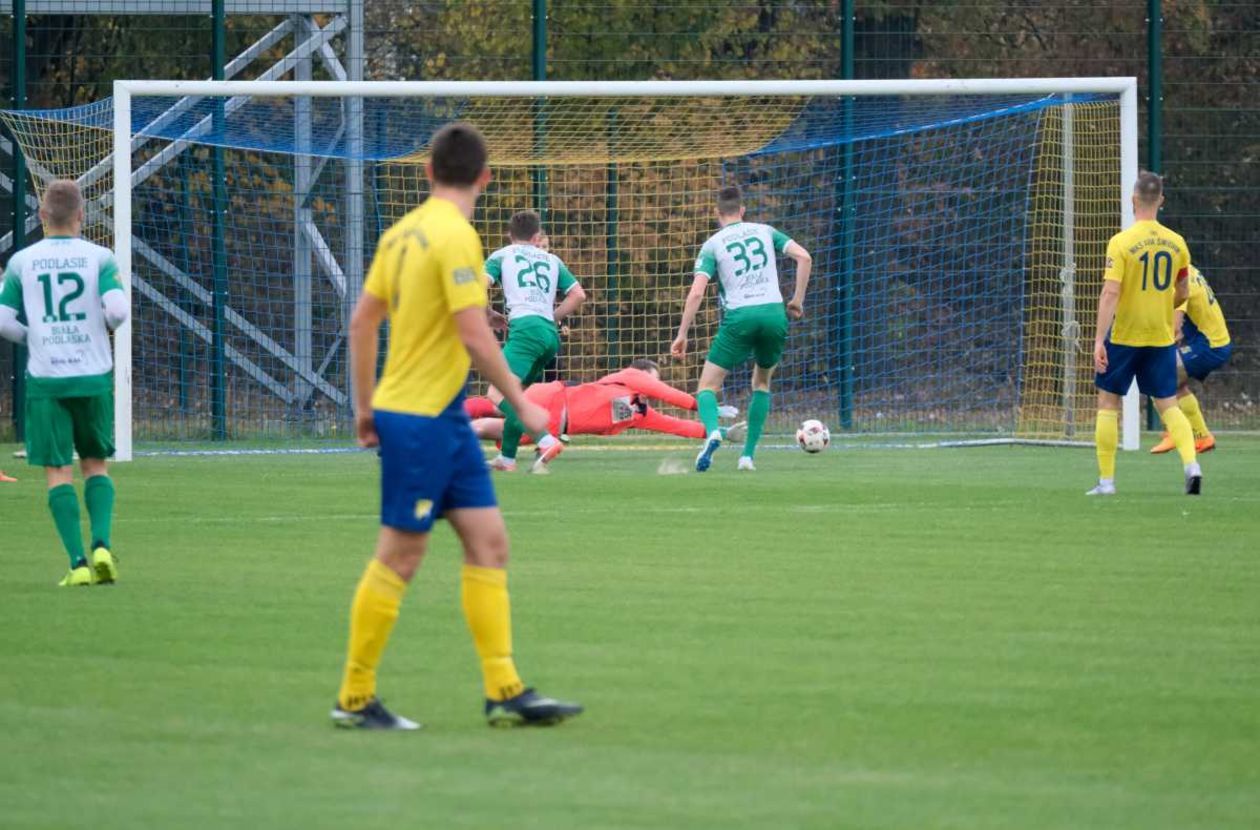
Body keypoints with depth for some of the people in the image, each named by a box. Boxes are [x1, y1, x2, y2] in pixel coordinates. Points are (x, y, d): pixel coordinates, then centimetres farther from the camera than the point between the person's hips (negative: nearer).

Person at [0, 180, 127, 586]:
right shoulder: (99, 258, -2)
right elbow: (117, 309, -13)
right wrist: (106, 324, 9)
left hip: (45, 377, 0)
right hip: (93, 375, 1)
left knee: (58, 472, 1)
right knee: (95, 465, 15)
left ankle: (78, 561, -9)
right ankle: (101, 544, -4)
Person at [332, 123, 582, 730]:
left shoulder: (404, 231, 10)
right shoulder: (455, 236, -16)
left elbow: (362, 322, 14)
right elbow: (474, 335, -20)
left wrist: (366, 405, 20)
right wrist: (520, 403, -12)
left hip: (445, 419, 9)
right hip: (420, 418, -9)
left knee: (489, 544, 6)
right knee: (399, 558, -2)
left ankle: (505, 691, 4)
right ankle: (355, 699, 5)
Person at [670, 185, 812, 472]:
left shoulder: (713, 245, 7)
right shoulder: (765, 232, 14)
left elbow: (696, 292, -4)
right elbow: (804, 257, 3)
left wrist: (682, 335, 0)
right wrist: (797, 301, 11)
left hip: (739, 317, -3)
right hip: (774, 313, 3)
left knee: (708, 386, 4)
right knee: (762, 383, 24)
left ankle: (712, 430, -29)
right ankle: (748, 455, 12)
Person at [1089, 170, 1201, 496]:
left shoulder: (1121, 242, -13)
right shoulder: (1176, 243, 1)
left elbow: (1110, 292, -19)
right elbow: (1181, 294, 12)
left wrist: (1099, 339, -20)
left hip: (1125, 335, -4)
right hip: (1162, 336, 4)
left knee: (1108, 403, 10)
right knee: (1168, 406, 9)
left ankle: (1106, 479, 9)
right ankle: (1191, 465, -13)